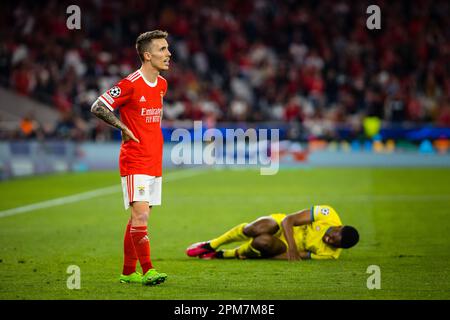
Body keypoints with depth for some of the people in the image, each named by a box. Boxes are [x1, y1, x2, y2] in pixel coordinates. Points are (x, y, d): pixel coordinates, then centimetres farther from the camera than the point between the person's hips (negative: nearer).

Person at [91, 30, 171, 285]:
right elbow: (98, 107, -13)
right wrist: (124, 128, -10)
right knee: (140, 214, -14)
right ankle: (147, 270, -14)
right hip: (134, 162, -7)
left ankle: (128, 271, 16)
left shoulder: (162, 84, 11)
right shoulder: (130, 84, -14)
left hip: (155, 163, 7)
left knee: (139, 218, 10)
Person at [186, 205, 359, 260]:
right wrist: (292, 246, -32)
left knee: (263, 242, -36)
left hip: (283, 248, -1)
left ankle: (223, 254, -7)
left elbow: (299, 257, -15)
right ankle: (210, 246, -8)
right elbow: (288, 220, -19)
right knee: (255, 229, -33)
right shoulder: (328, 215, -22)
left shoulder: (330, 255, -20)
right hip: (282, 226, 1)